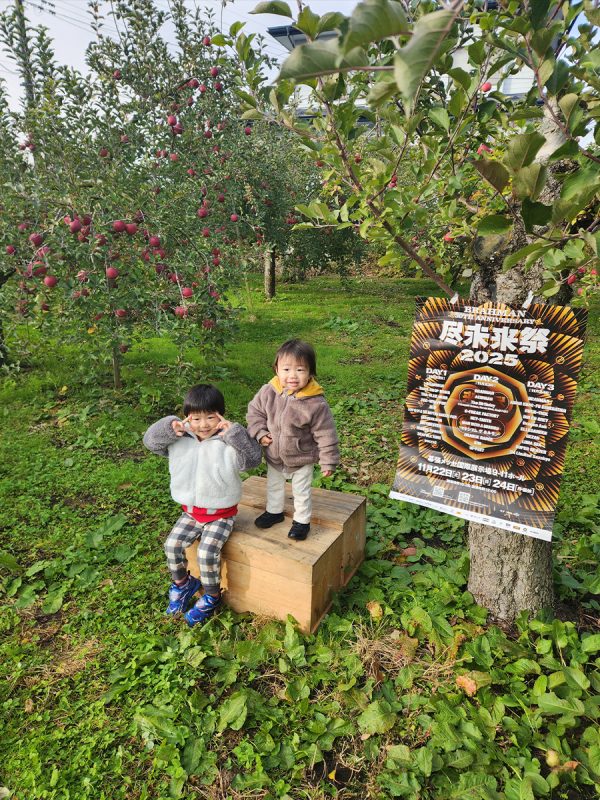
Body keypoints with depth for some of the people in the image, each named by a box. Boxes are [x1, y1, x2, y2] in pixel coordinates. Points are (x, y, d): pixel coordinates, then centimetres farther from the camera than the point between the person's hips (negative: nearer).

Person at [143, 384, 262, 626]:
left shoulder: (228, 444, -17)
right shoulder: (180, 440, -4)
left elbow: (253, 458, -30)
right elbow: (150, 440, -4)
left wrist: (234, 432, -37)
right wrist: (169, 427, -22)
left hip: (220, 514, -5)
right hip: (191, 511, 5)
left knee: (207, 553, -17)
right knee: (172, 545, -6)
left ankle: (212, 597, 11)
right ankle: (182, 583, 24)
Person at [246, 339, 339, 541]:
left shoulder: (316, 403, -27)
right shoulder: (268, 392, -18)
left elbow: (325, 434, -18)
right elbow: (254, 411, 0)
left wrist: (328, 461, -13)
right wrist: (260, 433, -13)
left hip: (301, 459, -4)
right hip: (273, 456, 4)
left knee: (302, 492, 17)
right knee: (273, 486, 27)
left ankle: (302, 521, 41)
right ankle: (274, 511, 52)